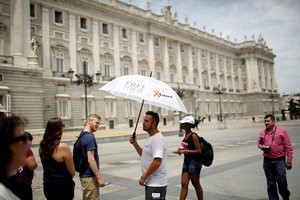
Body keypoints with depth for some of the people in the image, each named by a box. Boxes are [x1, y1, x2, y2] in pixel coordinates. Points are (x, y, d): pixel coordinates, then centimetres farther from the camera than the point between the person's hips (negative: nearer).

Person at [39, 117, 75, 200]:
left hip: (48, 186, 6)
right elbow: (72, 172, -15)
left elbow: (48, 166, 8)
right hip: (63, 188, -6)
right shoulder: (63, 147, -23)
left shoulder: (43, 146, -5)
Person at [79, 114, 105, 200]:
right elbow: (90, 160, -23)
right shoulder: (90, 137, -19)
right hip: (90, 176, -9)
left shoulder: (82, 135, 9)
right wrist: (99, 177, -19)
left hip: (84, 174, 9)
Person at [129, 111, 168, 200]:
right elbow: (145, 155, 21)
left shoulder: (157, 139, -21)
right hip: (150, 182, 10)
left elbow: (157, 162, -29)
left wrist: (143, 177, -21)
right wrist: (135, 143, 9)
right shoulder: (151, 138, 11)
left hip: (156, 184, -10)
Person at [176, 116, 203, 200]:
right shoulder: (186, 135, 5)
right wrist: (181, 149, 0)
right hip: (186, 161, 7)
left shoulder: (193, 136, -18)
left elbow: (199, 151, -20)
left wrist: (185, 151, -21)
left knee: (196, 185, 9)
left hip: (194, 162, -7)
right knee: (184, 184, 6)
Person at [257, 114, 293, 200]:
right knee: (270, 183, 9)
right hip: (267, 161, 4)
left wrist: (289, 161, -7)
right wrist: (262, 147, -4)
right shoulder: (262, 132, 7)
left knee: (282, 181, 0)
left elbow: (288, 147, -4)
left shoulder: (282, 131, -4)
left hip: (279, 160, -3)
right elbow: (259, 144, 20)